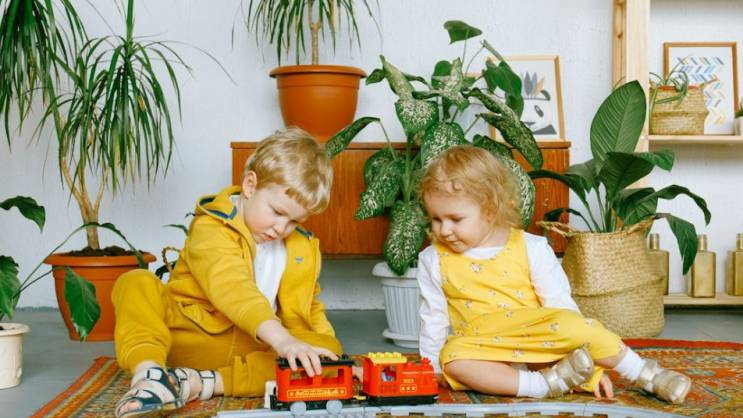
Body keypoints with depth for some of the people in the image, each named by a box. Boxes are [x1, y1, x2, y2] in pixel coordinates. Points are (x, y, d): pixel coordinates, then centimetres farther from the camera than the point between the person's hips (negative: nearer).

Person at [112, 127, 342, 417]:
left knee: (330, 349, -23)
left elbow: (309, 309, 22)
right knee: (136, 283, -23)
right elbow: (232, 288, -32)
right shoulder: (211, 228, -13)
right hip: (189, 336, -4)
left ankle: (205, 383, -33)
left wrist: (325, 345, 2)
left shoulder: (302, 249, 9)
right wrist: (281, 338, -45)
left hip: (252, 348, 4)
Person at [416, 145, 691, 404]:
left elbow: (560, 304, -4)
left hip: (541, 345, -1)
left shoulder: (531, 248, -4)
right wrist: (434, 368, 9)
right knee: (452, 358, -32)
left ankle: (648, 376, -12)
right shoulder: (433, 260, 0)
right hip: (486, 352, 1)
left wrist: (593, 366, -6)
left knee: (568, 323, -31)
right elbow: (433, 316, 9)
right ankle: (543, 385, -31)